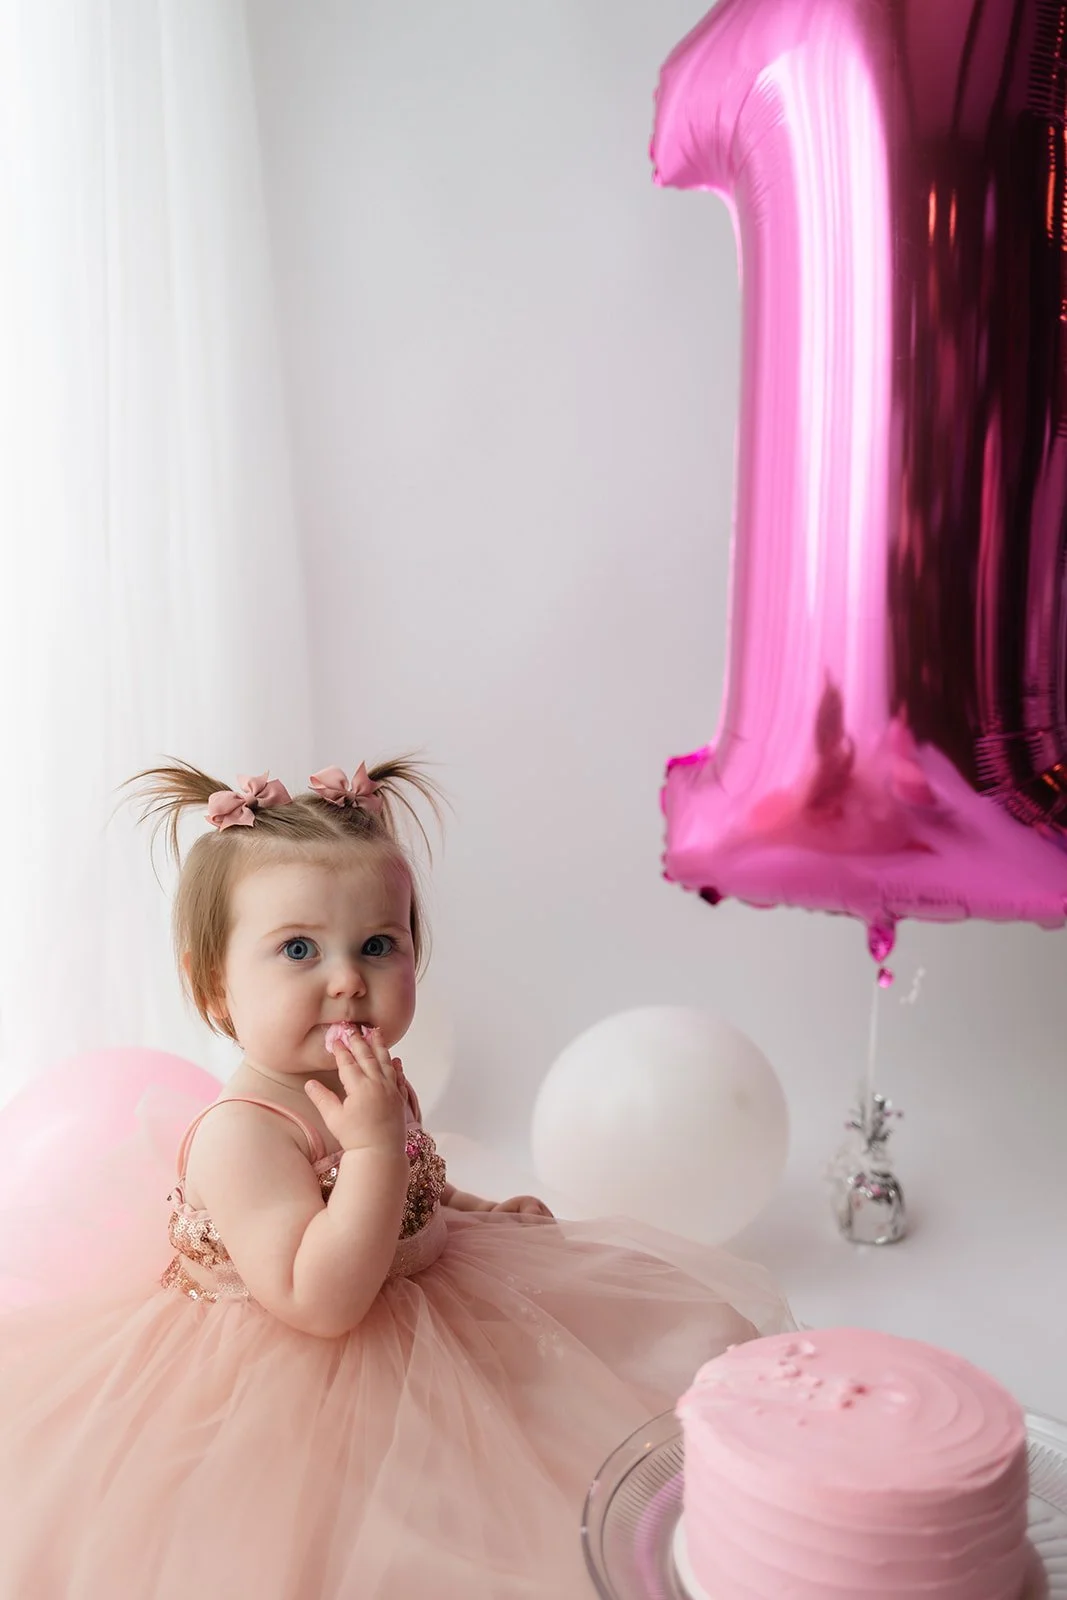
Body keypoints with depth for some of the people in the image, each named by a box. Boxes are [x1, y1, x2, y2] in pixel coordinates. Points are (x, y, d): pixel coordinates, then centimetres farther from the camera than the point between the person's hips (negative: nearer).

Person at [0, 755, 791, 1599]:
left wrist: (484, 1211, 8)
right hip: (299, 1386, -8)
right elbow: (319, 1303, -35)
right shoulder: (242, 1133, -29)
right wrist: (375, 1144, -37)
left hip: (426, 1323, 8)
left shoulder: (376, 1085, -3)